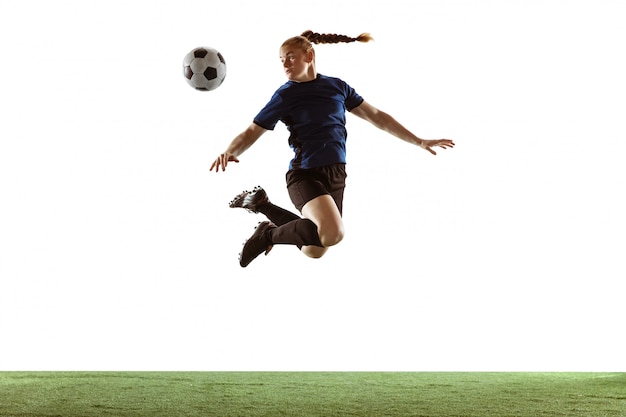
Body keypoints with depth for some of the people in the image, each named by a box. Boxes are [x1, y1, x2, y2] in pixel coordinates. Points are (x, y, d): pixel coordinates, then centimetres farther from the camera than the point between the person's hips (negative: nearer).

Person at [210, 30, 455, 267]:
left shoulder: (337, 87, 8)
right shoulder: (285, 95, -2)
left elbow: (377, 117, 14)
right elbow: (252, 132, -3)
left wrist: (419, 142, 15)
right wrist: (229, 153, -25)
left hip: (336, 175, 5)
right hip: (305, 173, -5)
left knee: (314, 251, 8)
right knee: (333, 233, -30)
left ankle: (263, 205, 29)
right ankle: (269, 235, -5)